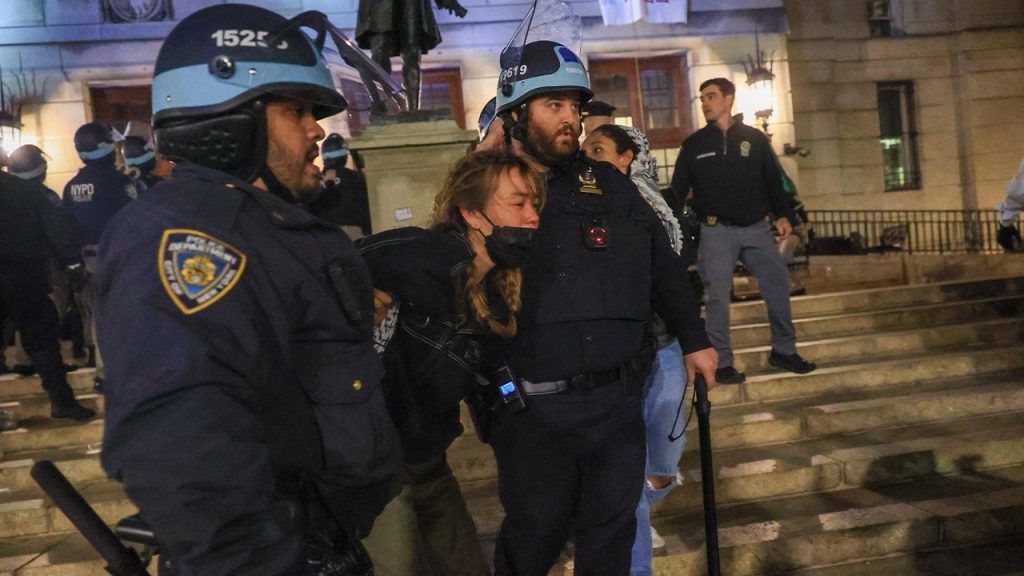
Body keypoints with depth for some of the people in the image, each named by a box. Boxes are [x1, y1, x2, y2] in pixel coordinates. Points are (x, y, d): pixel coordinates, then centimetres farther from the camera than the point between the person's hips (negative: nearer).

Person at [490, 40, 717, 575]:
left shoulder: (609, 185, 6)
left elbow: (663, 267, 12)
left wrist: (694, 340, 14)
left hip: (617, 400, 3)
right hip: (532, 409, -2)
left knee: (611, 529, 17)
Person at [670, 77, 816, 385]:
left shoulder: (754, 138, 9)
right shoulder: (694, 144, 6)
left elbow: (773, 180, 12)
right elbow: (678, 190, 6)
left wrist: (783, 215, 3)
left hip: (756, 228, 2)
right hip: (716, 231, -1)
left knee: (778, 284, 0)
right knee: (718, 296, -3)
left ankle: (783, 350, 15)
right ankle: (722, 363, 6)